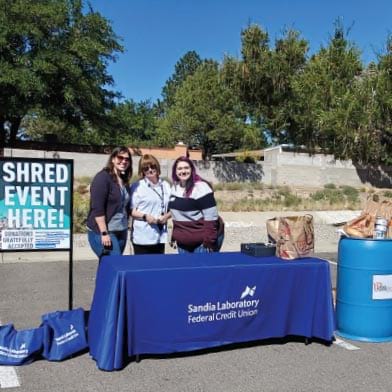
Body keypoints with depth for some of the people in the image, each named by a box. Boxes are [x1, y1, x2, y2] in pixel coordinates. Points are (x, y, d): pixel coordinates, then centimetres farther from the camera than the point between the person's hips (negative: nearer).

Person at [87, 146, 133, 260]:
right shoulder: (103, 178, -11)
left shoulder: (124, 180, 12)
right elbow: (97, 208, -18)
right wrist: (104, 233, -20)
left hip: (121, 232, 8)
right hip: (103, 232, -7)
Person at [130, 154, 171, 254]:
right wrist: (145, 216, -19)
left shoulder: (166, 185, 12)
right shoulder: (137, 186, -2)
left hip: (160, 236, 5)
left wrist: (166, 216, -4)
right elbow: (131, 210, -5)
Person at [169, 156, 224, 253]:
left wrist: (209, 241, -21)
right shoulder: (175, 187, 9)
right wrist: (174, 236, 18)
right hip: (182, 242, 8)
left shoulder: (201, 187, -16)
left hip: (202, 241, -8)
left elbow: (211, 216, -19)